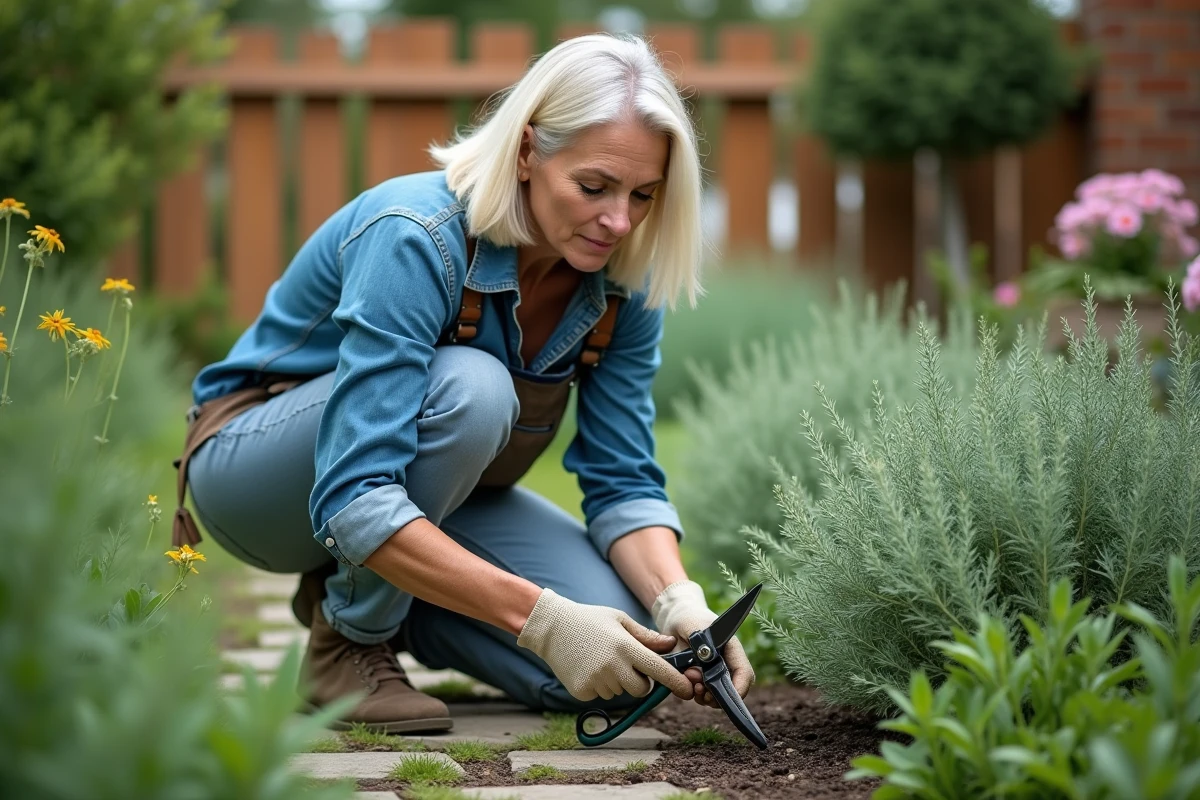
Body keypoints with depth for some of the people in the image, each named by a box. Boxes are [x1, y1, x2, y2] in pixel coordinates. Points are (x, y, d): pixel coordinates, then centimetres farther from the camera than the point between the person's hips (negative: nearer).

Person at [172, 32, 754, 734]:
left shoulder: (624, 283, -13)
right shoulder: (418, 240, -33)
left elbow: (623, 480, -11)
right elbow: (354, 499, -40)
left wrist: (679, 600, -32)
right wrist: (538, 616, -47)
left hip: (427, 497, 6)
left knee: (620, 667, -17)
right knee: (469, 387, -37)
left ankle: (365, 593, 8)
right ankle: (349, 636, -14)